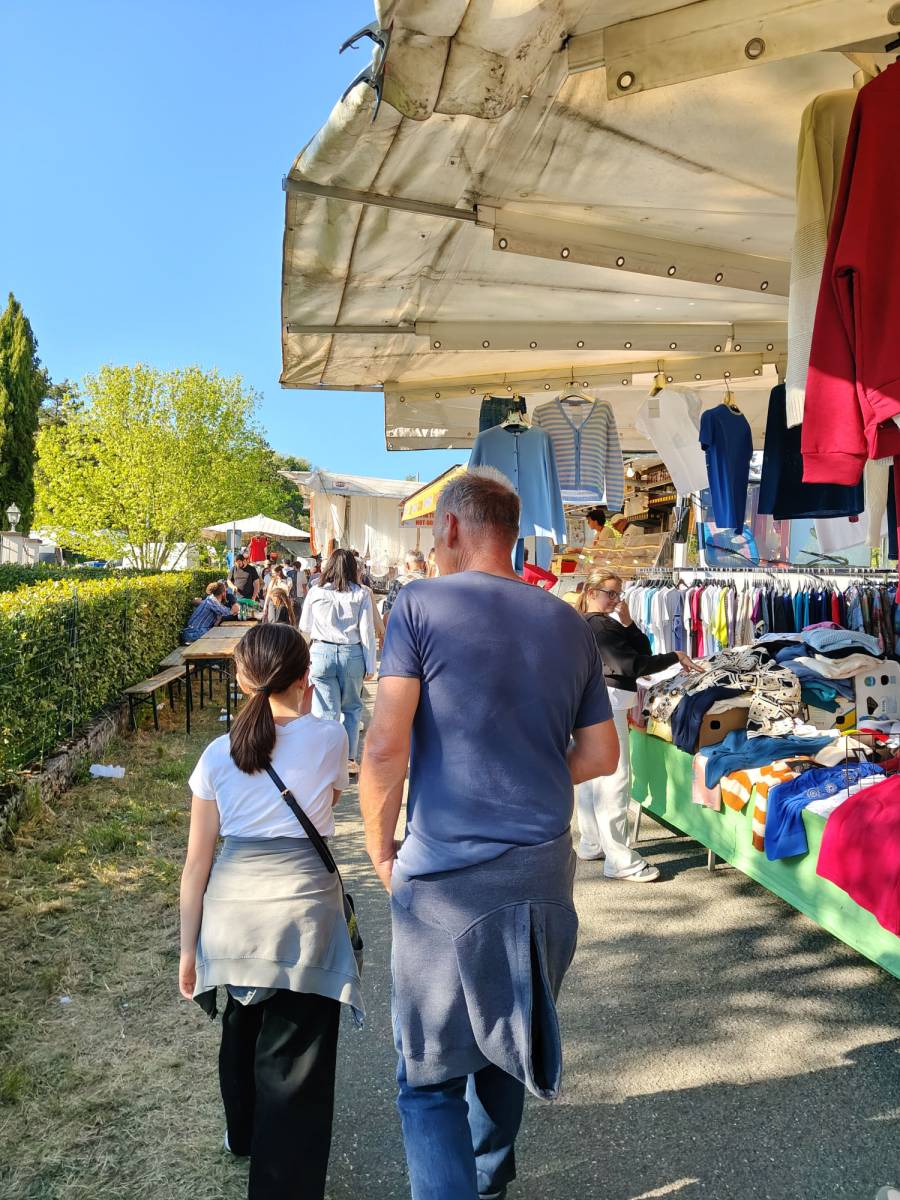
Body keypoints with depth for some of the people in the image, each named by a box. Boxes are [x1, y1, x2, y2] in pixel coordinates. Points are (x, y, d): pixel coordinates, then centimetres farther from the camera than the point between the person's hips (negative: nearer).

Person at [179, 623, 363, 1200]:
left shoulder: (218, 754, 1)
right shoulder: (329, 738, -4)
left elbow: (197, 861, 3)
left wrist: (189, 949, 12)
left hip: (231, 918, 4)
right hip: (302, 916, -4)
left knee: (242, 1035, 29)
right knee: (294, 1065, 6)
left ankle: (245, 1135, 55)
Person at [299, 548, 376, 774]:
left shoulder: (315, 592, 1)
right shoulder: (361, 594, -2)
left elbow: (304, 628, 11)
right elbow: (367, 631, -3)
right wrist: (370, 666, 2)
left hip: (322, 653, 0)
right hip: (352, 654, 0)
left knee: (326, 712, 4)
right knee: (352, 708, 18)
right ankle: (349, 759, 19)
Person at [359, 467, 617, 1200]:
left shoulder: (422, 605, -9)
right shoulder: (568, 624, 5)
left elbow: (386, 746, -16)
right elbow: (600, 756, 9)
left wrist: (380, 847, -2)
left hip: (447, 874, -5)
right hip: (544, 871, 6)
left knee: (432, 1074, 9)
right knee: (503, 1041, 26)